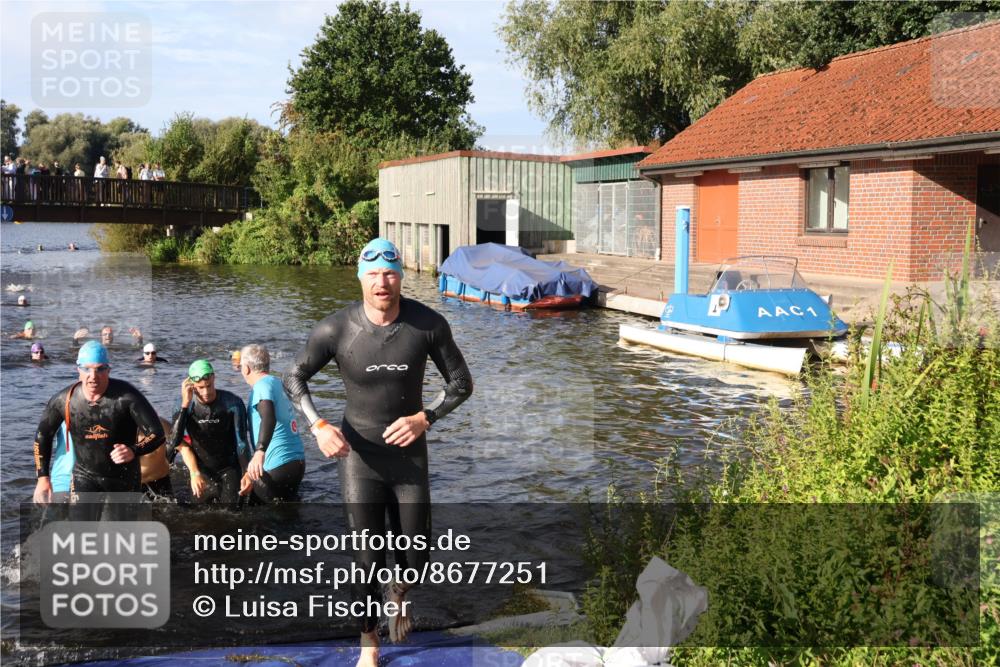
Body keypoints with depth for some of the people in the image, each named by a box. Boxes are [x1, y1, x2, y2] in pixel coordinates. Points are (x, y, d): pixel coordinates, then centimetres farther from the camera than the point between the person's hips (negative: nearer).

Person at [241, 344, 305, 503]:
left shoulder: (262, 385, -11)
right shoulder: (276, 382, 16)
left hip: (277, 466, -9)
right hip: (298, 461, 9)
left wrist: (259, 452, -46)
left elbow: (269, 418, -32)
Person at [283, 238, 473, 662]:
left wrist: (425, 418, -19)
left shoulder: (428, 324, -14)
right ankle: (369, 646, 25)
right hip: (358, 455, -1)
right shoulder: (336, 329, -16)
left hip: (409, 455, 2)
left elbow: (461, 383, -3)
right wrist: (318, 426, -17)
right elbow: (293, 378, -2)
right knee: (367, 560, 1)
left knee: (415, 559, 10)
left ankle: (398, 594, 47)